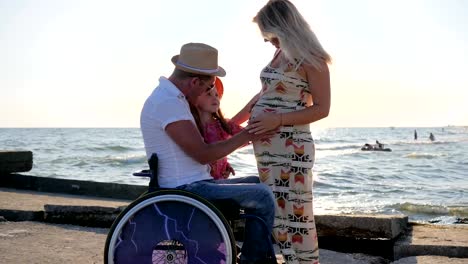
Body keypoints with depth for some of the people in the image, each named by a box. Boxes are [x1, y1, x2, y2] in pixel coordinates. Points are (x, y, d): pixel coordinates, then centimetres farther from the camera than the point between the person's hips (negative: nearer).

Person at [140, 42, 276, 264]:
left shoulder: (170, 97, 12)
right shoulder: (168, 103, -20)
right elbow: (203, 155, -21)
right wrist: (246, 136, -11)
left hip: (192, 184, 11)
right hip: (186, 191, -11)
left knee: (257, 183, 17)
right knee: (262, 196, -10)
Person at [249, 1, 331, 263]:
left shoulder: (310, 59, -9)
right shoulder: (281, 54, 14)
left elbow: (321, 109, -11)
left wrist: (278, 120, -18)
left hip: (290, 146, -8)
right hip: (265, 145, 8)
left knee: (294, 213, -5)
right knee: (275, 211, 9)